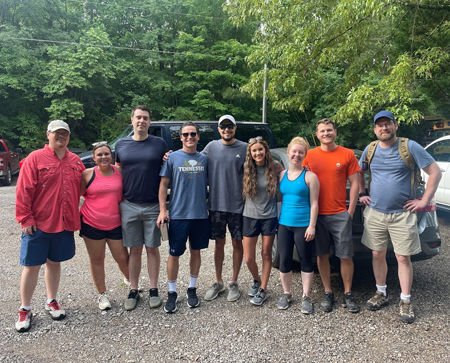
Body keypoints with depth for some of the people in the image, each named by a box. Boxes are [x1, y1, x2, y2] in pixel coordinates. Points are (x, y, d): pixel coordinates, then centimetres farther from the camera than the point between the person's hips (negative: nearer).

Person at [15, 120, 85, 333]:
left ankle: (51, 302, 31)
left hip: (65, 224, 4)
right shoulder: (35, 158, -6)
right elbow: (23, 191, -9)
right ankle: (25, 310, 20)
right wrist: (25, 218, -12)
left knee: (54, 263, 16)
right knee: (32, 266, 5)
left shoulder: (75, 161, 7)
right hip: (38, 224, -4)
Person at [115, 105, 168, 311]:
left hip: (153, 206, -1)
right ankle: (133, 291, 23)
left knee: (152, 248, 8)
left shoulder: (159, 144, 0)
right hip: (129, 206, 2)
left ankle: (153, 290, 21)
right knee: (134, 250, 10)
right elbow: (119, 171, 14)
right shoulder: (121, 145, 6)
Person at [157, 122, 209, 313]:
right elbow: (163, 184, -1)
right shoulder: (172, 158, -1)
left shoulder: (204, 159, 6)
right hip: (178, 215, -2)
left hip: (200, 214, 3)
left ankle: (192, 289, 28)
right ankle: (172, 292, 20)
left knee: (196, 251, 12)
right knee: (174, 254, 4)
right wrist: (162, 210, -8)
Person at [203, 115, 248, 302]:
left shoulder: (244, 148, -2)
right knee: (219, 244, 12)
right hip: (216, 204, 2)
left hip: (237, 205, -1)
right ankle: (218, 282, 27)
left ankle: (234, 283, 25)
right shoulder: (211, 147, 4)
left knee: (237, 243, 8)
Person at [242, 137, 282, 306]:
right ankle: (256, 280, 36)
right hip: (250, 217, 1)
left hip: (269, 217, -1)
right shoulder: (247, 169, -5)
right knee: (249, 258, 5)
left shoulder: (275, 166, -5)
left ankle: (262, 290, 26)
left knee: (266, 254, 10)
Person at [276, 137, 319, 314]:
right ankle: (286, 294, 26)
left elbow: (314, 203, -7)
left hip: (303, 225, -4)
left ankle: (306, 297, 19)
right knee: (284, 260, 8)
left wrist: (311, 226, -12)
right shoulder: (282, 175, 8)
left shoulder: (310, 176, -4)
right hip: (284, 224, 4)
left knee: (306, 261, 7)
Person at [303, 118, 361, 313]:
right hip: (317, 214, 1)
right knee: (322, 255, 9)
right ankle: (328, 293, 23)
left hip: (340, 215, -1)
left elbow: (354, 184, 3)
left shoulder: (347, 154, 1)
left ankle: (348, 294, 20)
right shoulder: (310, 155, 4)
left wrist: (350, 211, -2)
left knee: (346, 256, 4)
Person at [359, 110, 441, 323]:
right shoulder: (370, 150, 5)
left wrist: (424, 201, -9)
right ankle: (381, 294, 28)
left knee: (403, 258, 2)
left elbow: (435, 172, -6)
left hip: (402, 214, -3)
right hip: (375, 213, 4)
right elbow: (359, 173, 20)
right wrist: (361, 194, 9)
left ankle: (405, 302, 16)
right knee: (377, 255, 11)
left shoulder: (410, 147, -6)